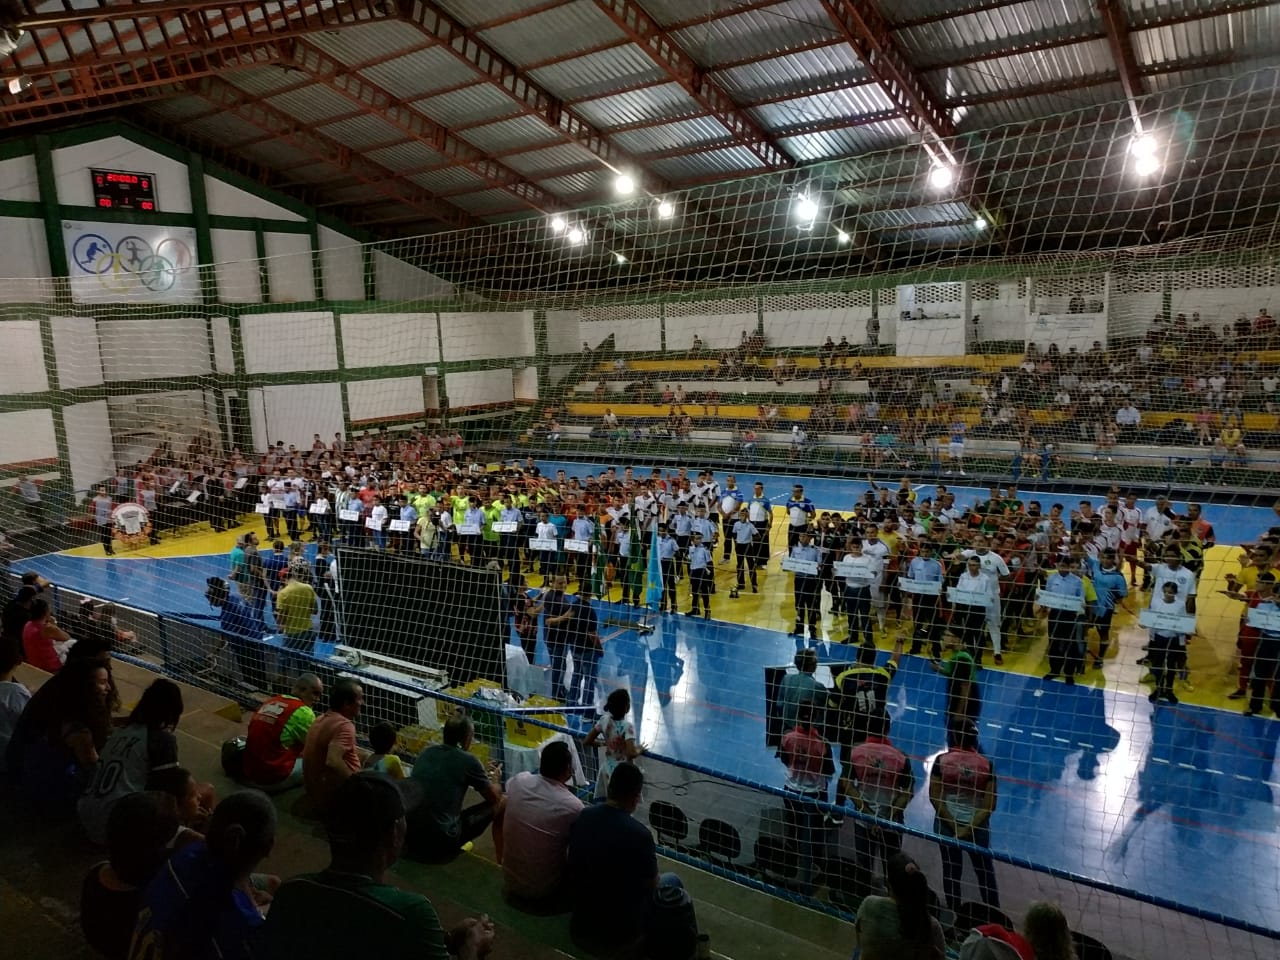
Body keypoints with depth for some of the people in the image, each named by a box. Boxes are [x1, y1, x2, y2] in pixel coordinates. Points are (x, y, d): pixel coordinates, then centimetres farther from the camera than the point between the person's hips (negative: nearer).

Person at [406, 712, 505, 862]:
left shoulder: (426, 753, 6)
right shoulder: (468, 760, -10)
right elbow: (495, 797, 3)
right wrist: (495, 779, 25)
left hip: (410, 835, 6)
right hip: (441, 843, -6)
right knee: (499, 805, 9)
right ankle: (501, 861, 22)